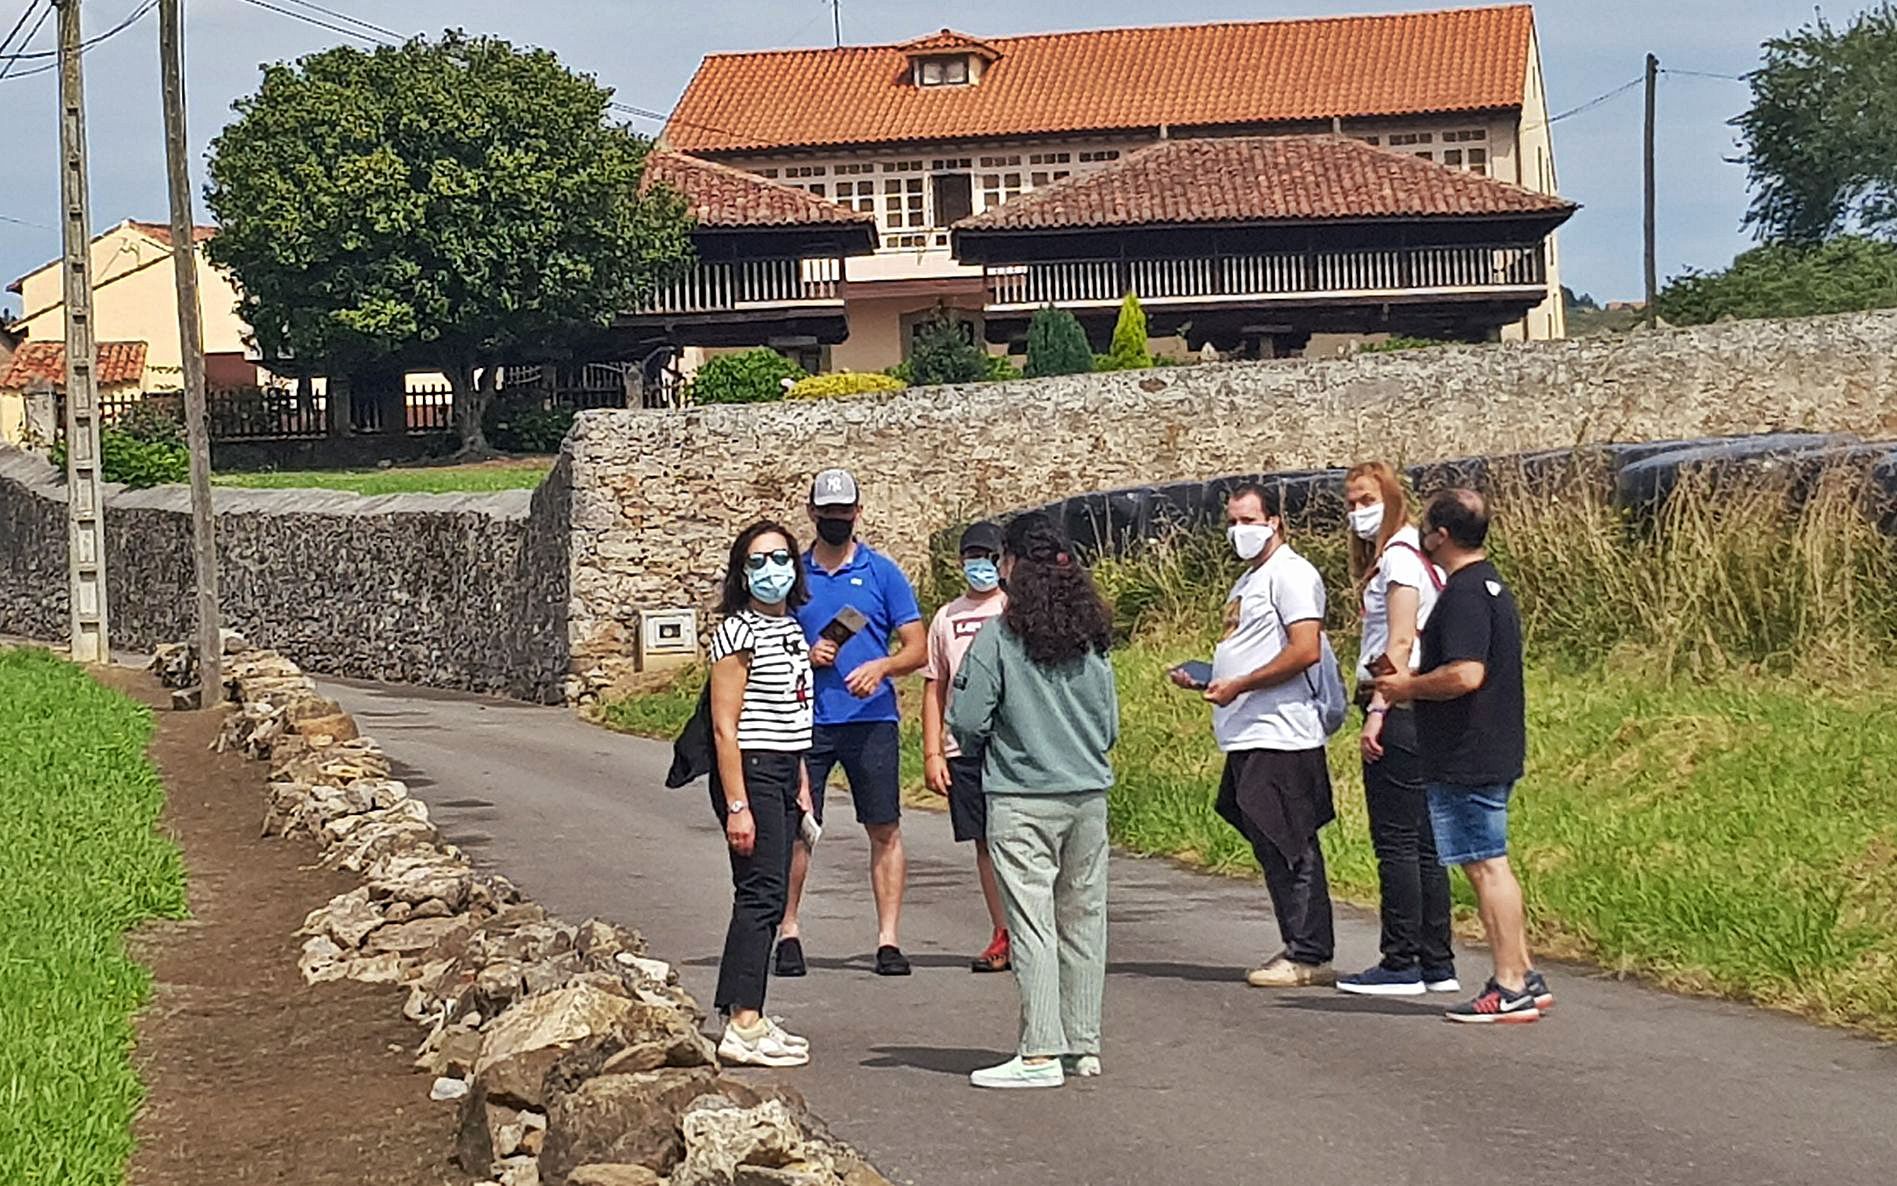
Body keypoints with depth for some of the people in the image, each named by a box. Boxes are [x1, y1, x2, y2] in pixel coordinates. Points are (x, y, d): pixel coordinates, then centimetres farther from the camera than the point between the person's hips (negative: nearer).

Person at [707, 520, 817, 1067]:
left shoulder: (790, 628, 15)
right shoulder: (738, 631, -11)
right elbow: (725, 727, -15)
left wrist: (801, 786, 20)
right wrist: (737, 805, -19)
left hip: (784, 773, 9)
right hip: (750, 772, -9)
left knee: (767, 898, 9)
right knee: (761, 894, -12)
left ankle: (747, 1017, 14)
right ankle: (743, 1027, -12)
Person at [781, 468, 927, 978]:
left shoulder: (883, 572, 6)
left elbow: (916, 648, 3)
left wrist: (880, 667, -17)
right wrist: (804, 656, -6)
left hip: (872, 720, -1)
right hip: (807, 721, 1)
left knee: (885, 831, 0)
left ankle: (888, 939, 4)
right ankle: (788, 932, 11)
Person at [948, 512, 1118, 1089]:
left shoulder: (998, 636, -10)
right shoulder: (1091, 636, 6)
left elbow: (966, 721, -11)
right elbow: (1110, 724, 11)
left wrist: (990, 748, 10)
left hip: (1022, 799, -5)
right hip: (1089, 794, 5)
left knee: (1031, 922, -4)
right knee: (1083, 919, 11)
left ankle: (1040, 1053, -6)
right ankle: (1084, 1044, 18)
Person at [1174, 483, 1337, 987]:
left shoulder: (1290, 573, -8)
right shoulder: (1248, 581, 23)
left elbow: (1305, 650, -19)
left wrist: (1238, 685, -16)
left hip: (1280, 738, -10)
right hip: (1249, 738, 10)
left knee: (1288, 849, -8)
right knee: (1276, 850, 11)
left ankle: (1307, 955, -4)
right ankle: (1303, 952, 15)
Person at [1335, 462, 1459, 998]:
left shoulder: (1399, 556, -9)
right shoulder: (1411, 553, 20)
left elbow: (1400, 642, -17)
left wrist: (1377, 710, -20)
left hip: (1400, 709, -10)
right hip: (1422, 712, 10)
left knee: (1396, 841, -7)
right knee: (1423, 842, 10)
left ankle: (1402, 964, -5)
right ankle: (1437, 963, 13)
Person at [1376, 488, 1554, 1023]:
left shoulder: (1463, 593, -17)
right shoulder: (1491, 584, 15)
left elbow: (1466, 674, -27)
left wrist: (1409, 686, -12)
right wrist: (1413, 685, 20)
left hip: (1467, 758, -10)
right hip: (1495, 752, 10)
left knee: (1485, 866, -7)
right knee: (1492, 866, 15)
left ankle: (1510, 989, -4)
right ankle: (1522, 976, 18)